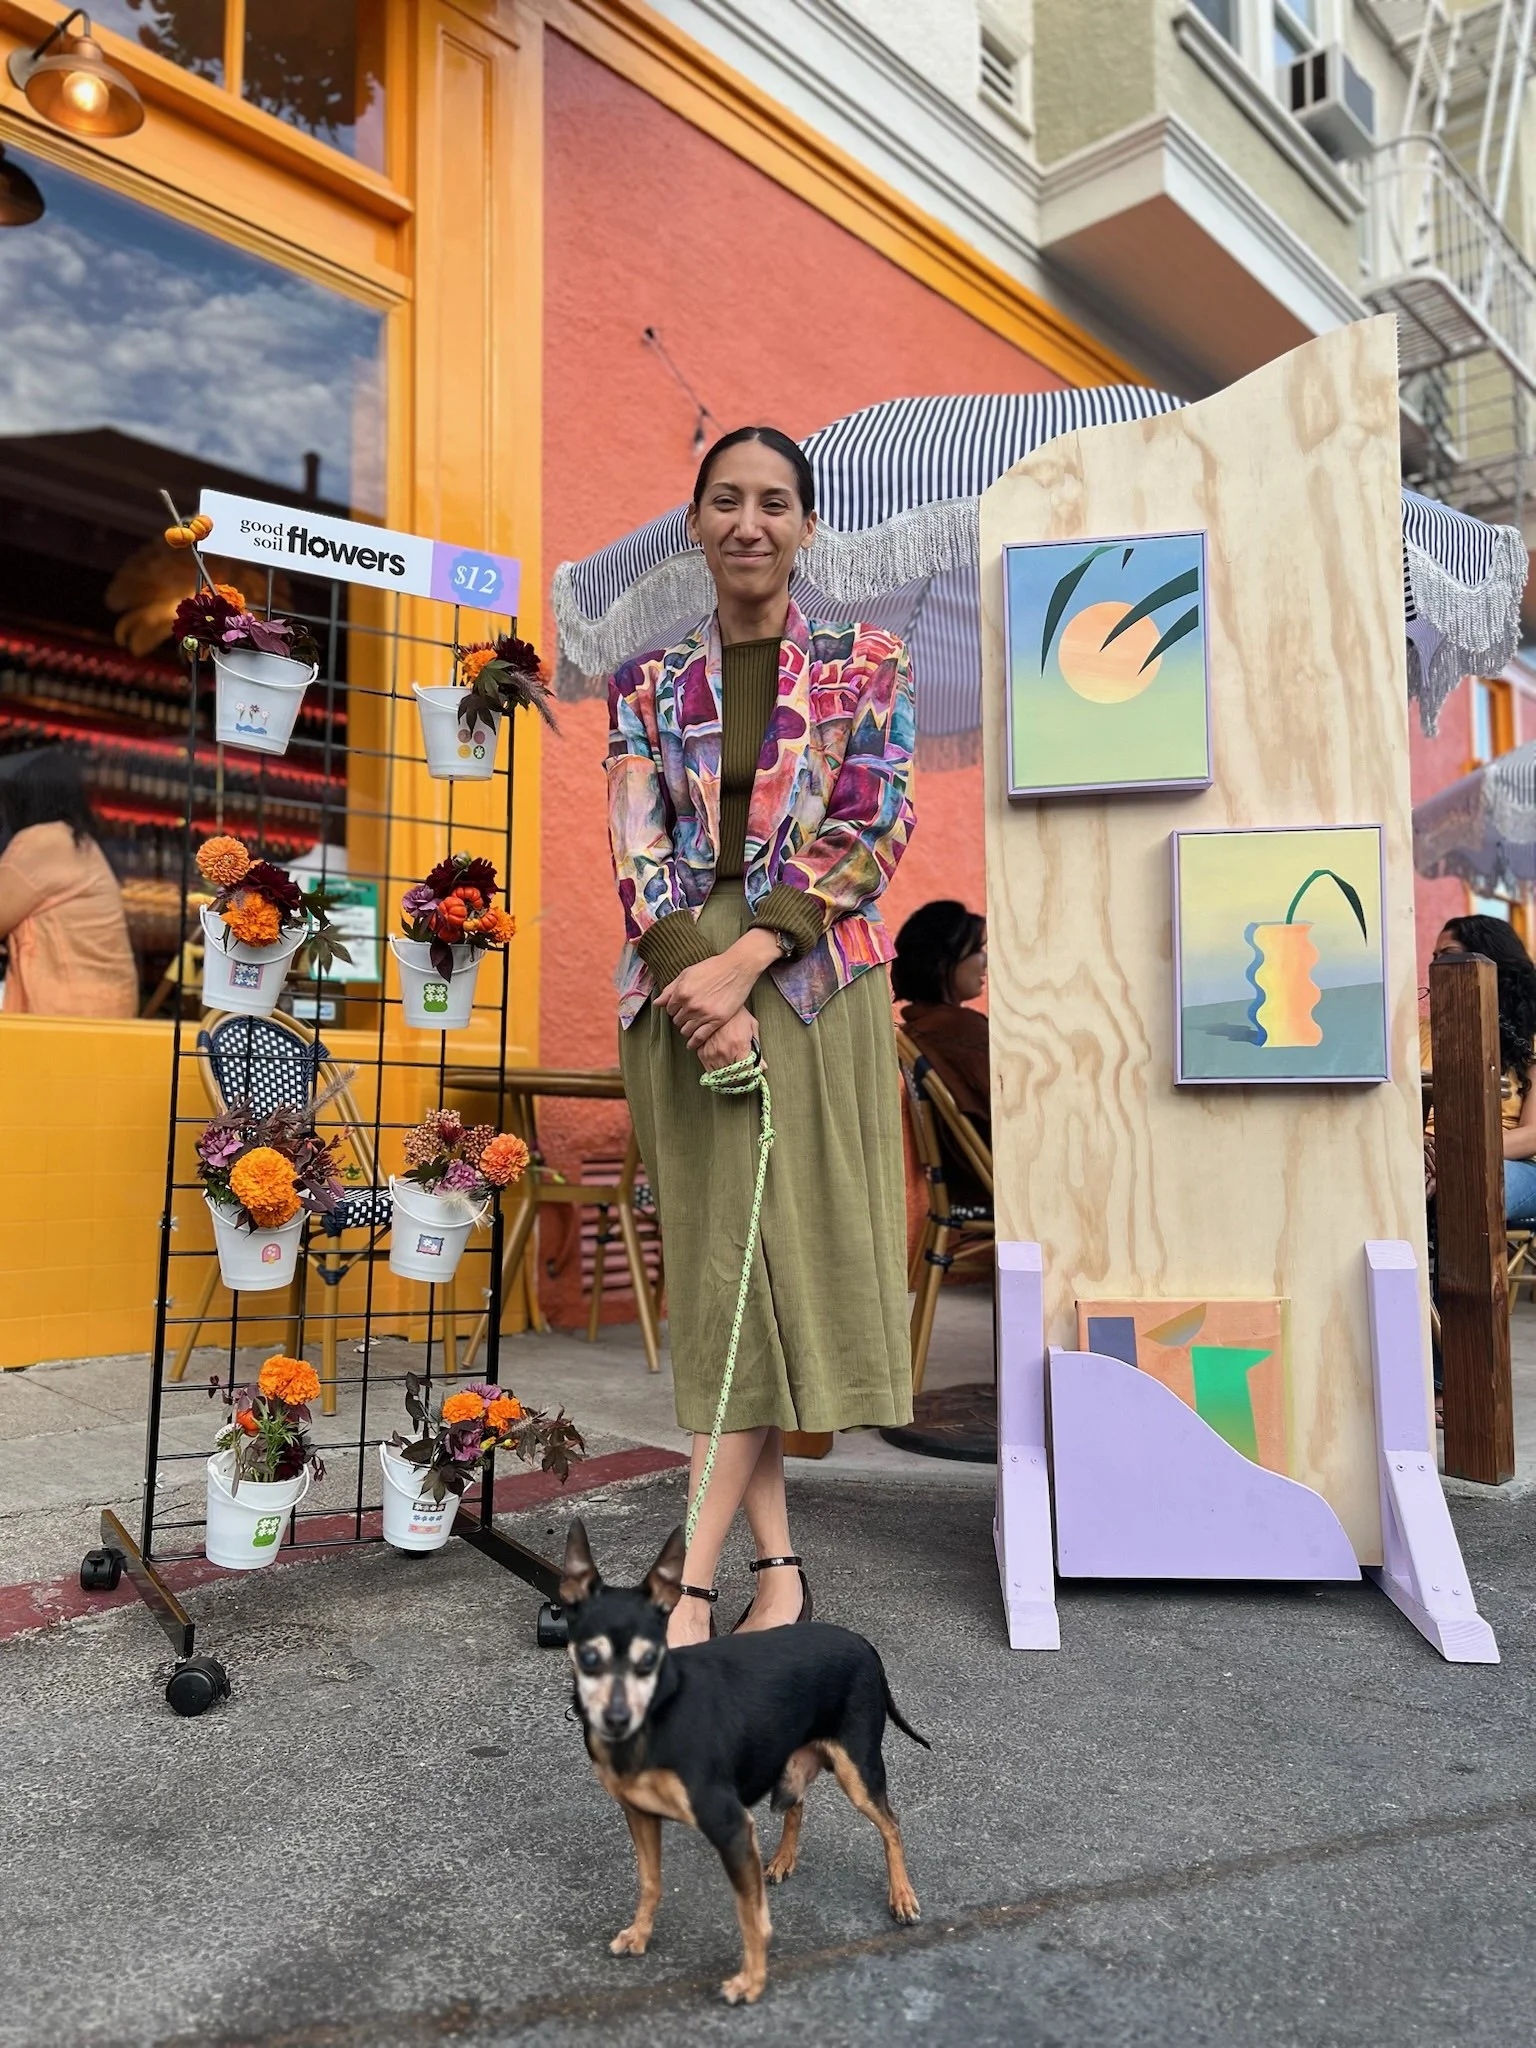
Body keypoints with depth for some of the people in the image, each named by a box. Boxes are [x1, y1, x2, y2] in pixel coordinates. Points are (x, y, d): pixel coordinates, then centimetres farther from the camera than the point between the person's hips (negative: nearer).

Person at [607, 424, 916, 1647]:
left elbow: (874, 829, -6)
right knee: (725, 1268, 3)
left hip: (814, 981, -2)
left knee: (776, 1257, -6)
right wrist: (697, 983, -16)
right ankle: (778, 1566, 13)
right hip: (681, 987, 3)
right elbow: (638, 852, 1)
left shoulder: (866, 665, 5)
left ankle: (692, 1578, -2)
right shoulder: (649, 684, 11)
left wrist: (743, 962, -17)